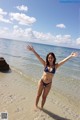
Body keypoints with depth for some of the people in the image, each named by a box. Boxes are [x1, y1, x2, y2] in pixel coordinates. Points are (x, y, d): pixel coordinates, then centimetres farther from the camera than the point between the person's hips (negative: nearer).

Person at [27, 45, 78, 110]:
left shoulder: (56, 66, -9)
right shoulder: (45, 64, -9)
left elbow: (64, 60, -20)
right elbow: (39, 57, -15)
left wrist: (71, 56, -31)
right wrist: (33, 50, -23)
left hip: (48, 84, 0)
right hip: (41, 82, 0)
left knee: (44, 96, 17)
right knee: (38, 95, 16)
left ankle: (41, 107, 41)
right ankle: (36, 106, 40)